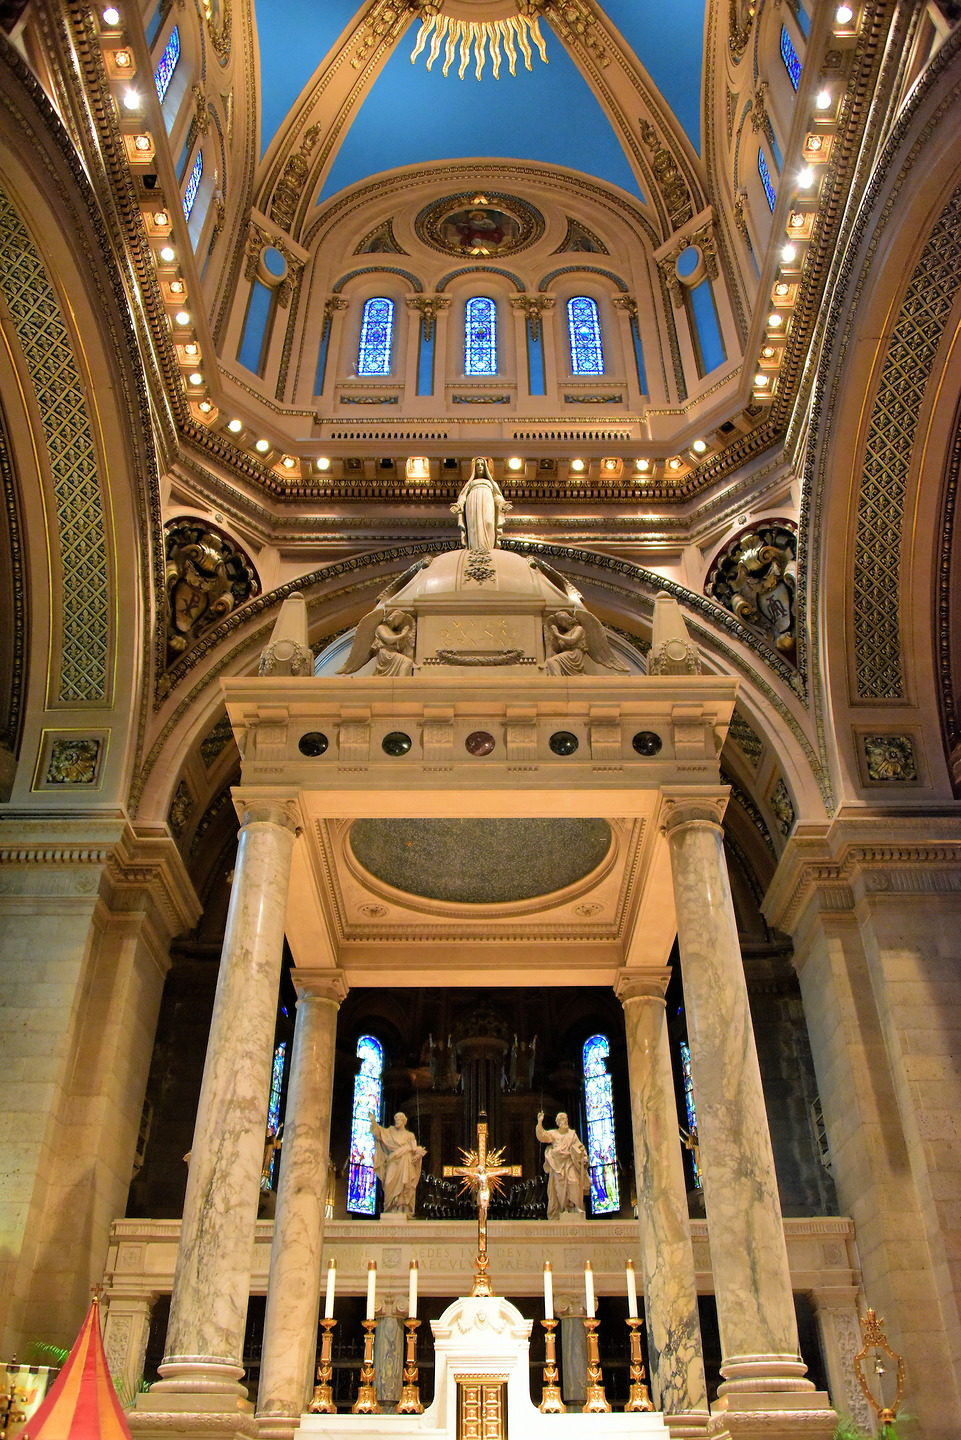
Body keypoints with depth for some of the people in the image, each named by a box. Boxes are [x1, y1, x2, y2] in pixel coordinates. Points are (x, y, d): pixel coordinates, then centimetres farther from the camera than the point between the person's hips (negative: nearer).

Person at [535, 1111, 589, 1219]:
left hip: (570, 1163, 1)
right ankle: (562, 1208, -3)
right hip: (558, 1164, -1)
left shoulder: (572, 1133, 13)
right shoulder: (553, 1134, 8)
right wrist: (539, 1122, -19)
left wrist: (584, 1157, -6)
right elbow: (542, 1135, -6)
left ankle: (574, 1205, -13)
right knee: (559, 1185, -7)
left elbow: (579, 1147, 10)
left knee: (573, 1182, -16)